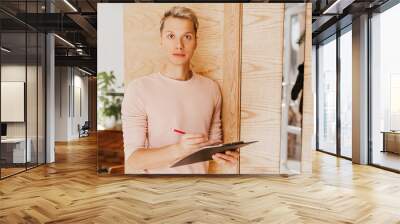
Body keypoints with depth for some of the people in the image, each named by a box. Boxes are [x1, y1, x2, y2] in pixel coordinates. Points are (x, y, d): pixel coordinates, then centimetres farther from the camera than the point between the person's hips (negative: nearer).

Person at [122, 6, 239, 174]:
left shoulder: (211, 88, -2)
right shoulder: (139, 89, -12)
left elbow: (214, 141, 8)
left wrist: (222, 154, -11)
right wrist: (177, 150, -28)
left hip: (200, 171, 3)